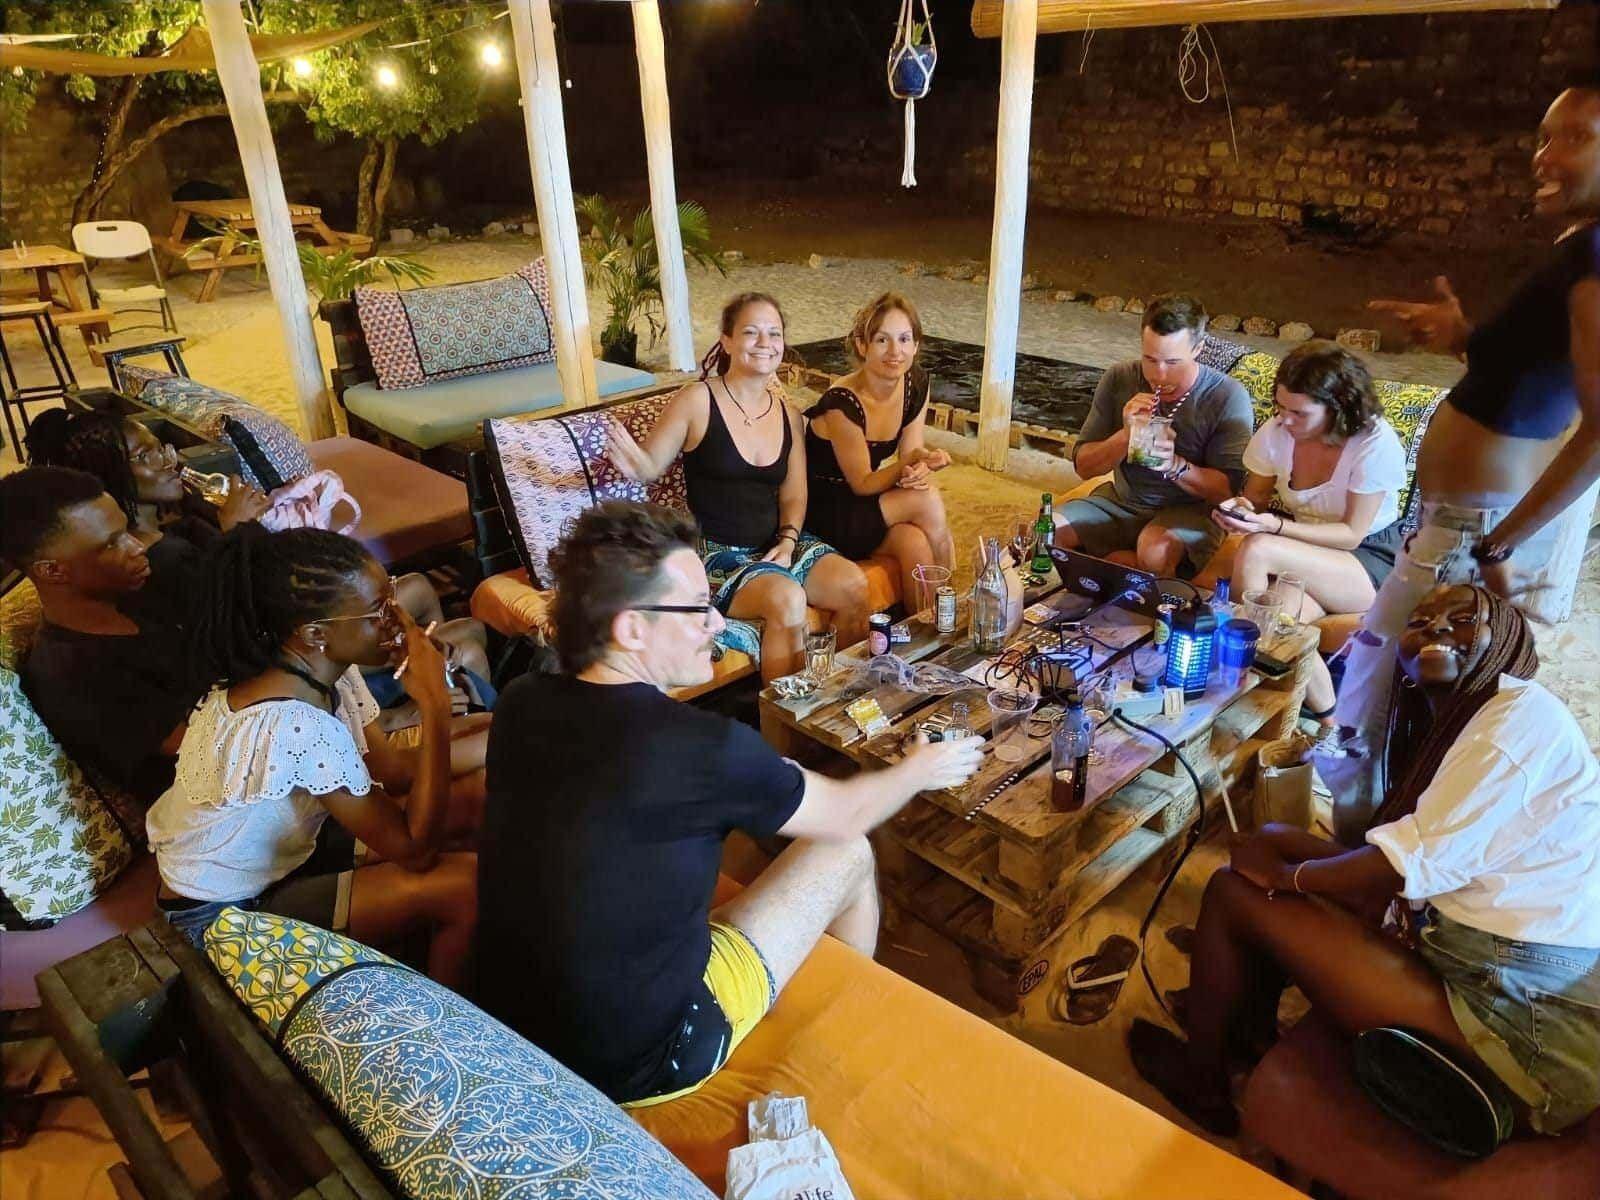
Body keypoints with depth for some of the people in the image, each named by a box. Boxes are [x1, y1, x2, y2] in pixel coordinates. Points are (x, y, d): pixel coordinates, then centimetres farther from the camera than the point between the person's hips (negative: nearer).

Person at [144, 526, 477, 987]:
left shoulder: (317, 670, -10)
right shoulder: (296, 725, -35)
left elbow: (392, 773, -1)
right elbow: (413, 849, -29)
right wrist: (434, 707, -32)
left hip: (269, 857, 8)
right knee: (465, 886, -18)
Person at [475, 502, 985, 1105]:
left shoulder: (520, 704, -9)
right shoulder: (696, 747, -28)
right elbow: (845, 815, -9)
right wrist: (919, 770, 11)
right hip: (637, 1066, -6)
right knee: (849, 856, 5)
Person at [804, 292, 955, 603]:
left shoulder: (917, 384, -3)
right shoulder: (843, 404, -25)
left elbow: (910, 454, 1)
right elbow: (862, 484, -17)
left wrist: (919, 469, -24)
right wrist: (909, 462, -34)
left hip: (865, 507, 6)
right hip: (824, 516, -6)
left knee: (914, 542, -25)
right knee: (927, 500, -22)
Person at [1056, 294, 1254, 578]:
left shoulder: (1228, 396, -12)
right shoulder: (1119, 379, -4)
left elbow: (1227, 489, -14)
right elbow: (1083, 466, -3)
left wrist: (1174, 465, -32)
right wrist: (1125, 436, -23)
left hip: (1190, 510, -4)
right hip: (1119, 501, 4)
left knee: (1155, 552, -38)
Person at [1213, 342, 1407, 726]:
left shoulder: (1376, 444, -19)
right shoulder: (1276, 432, -7)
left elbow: (1351, 534, -17)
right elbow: (1255, 497, 8)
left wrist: (1274, 526, -29)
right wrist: (1240, 510, -18)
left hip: (1370, 561, -4)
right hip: (1303, 552, 4)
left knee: (1256, 550, -32)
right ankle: (1326, 719, -13)